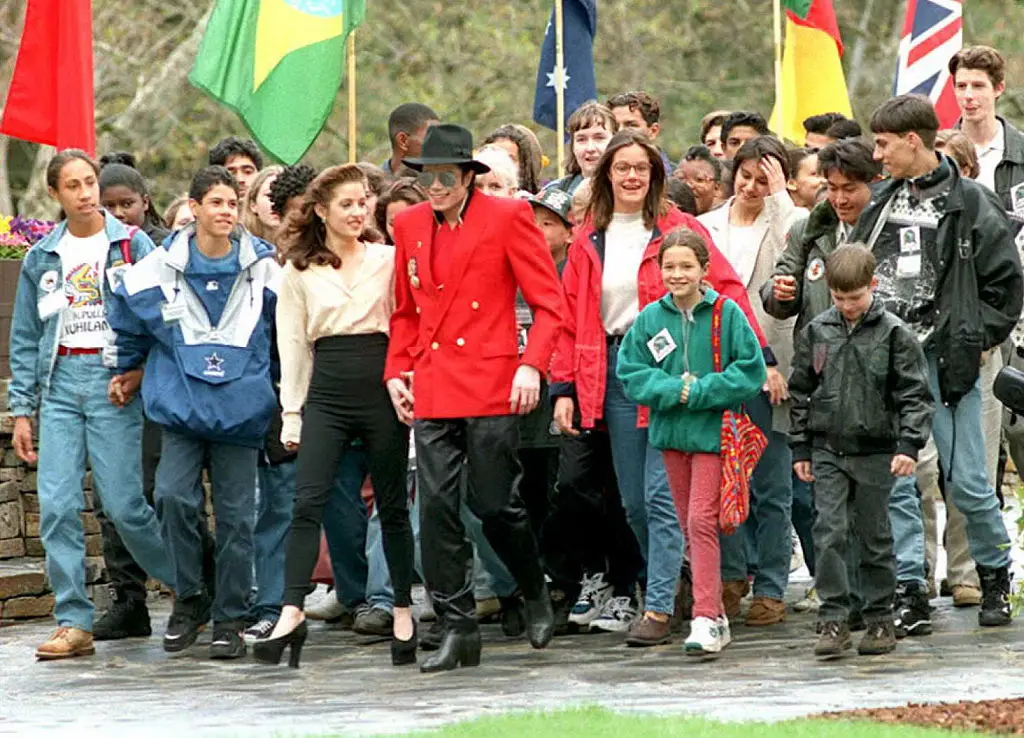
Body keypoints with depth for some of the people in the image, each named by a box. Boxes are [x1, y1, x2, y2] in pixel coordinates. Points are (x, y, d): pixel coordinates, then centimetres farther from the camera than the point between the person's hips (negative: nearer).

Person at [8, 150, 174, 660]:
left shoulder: (132, 245, 2)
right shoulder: (42, 257, 13)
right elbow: (26, 338, 15)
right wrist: (21, 409, 10)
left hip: (113, 382, -4)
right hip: (60, 385, 4)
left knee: (123, 503, -8)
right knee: (56, 507, -6)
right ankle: (73, 622, -2)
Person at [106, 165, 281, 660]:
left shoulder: (265, 270, 3)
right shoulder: (159, 270, 1)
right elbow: (127, 327, 18)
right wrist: (129, 371, 27)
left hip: (240, 409, 0)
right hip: (180, 404, 0)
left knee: (235, 516, 0)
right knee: (174, 496, -17)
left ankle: (229, 619, 10)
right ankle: (190, 597, 1)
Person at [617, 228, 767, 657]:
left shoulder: (726, 314, -6)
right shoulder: (650, 318, 4)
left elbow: (750, 372, -7)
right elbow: (630, 372, 4)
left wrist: (699, 391, -15)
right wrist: (672, 389, -13)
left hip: (712, 429, -5)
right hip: (671, 429, 5)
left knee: (701, 520, -13)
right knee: (689, 525, 10)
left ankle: (706, 620, -14)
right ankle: (714, 613, 19)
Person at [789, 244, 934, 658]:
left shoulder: (893, 334, -5)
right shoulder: (816, 332, 4)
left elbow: (915, 394, -4)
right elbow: (800, 391, 11)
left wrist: (910, 445, -14)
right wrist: (800, 448, 8)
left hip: (875, 451, -2)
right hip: (828, 450, 2)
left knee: (875, 537, 7)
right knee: (829, 534, -6)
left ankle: (879, 619, 16)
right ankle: (833, 621, -4)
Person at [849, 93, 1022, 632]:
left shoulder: (971, 203, -4)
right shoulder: (882, 200, 11)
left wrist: (979, 340, -4)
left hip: (944, 360, -4)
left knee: (966, 481, -1)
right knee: (892, 480, -1)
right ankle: (909, 593, 3)